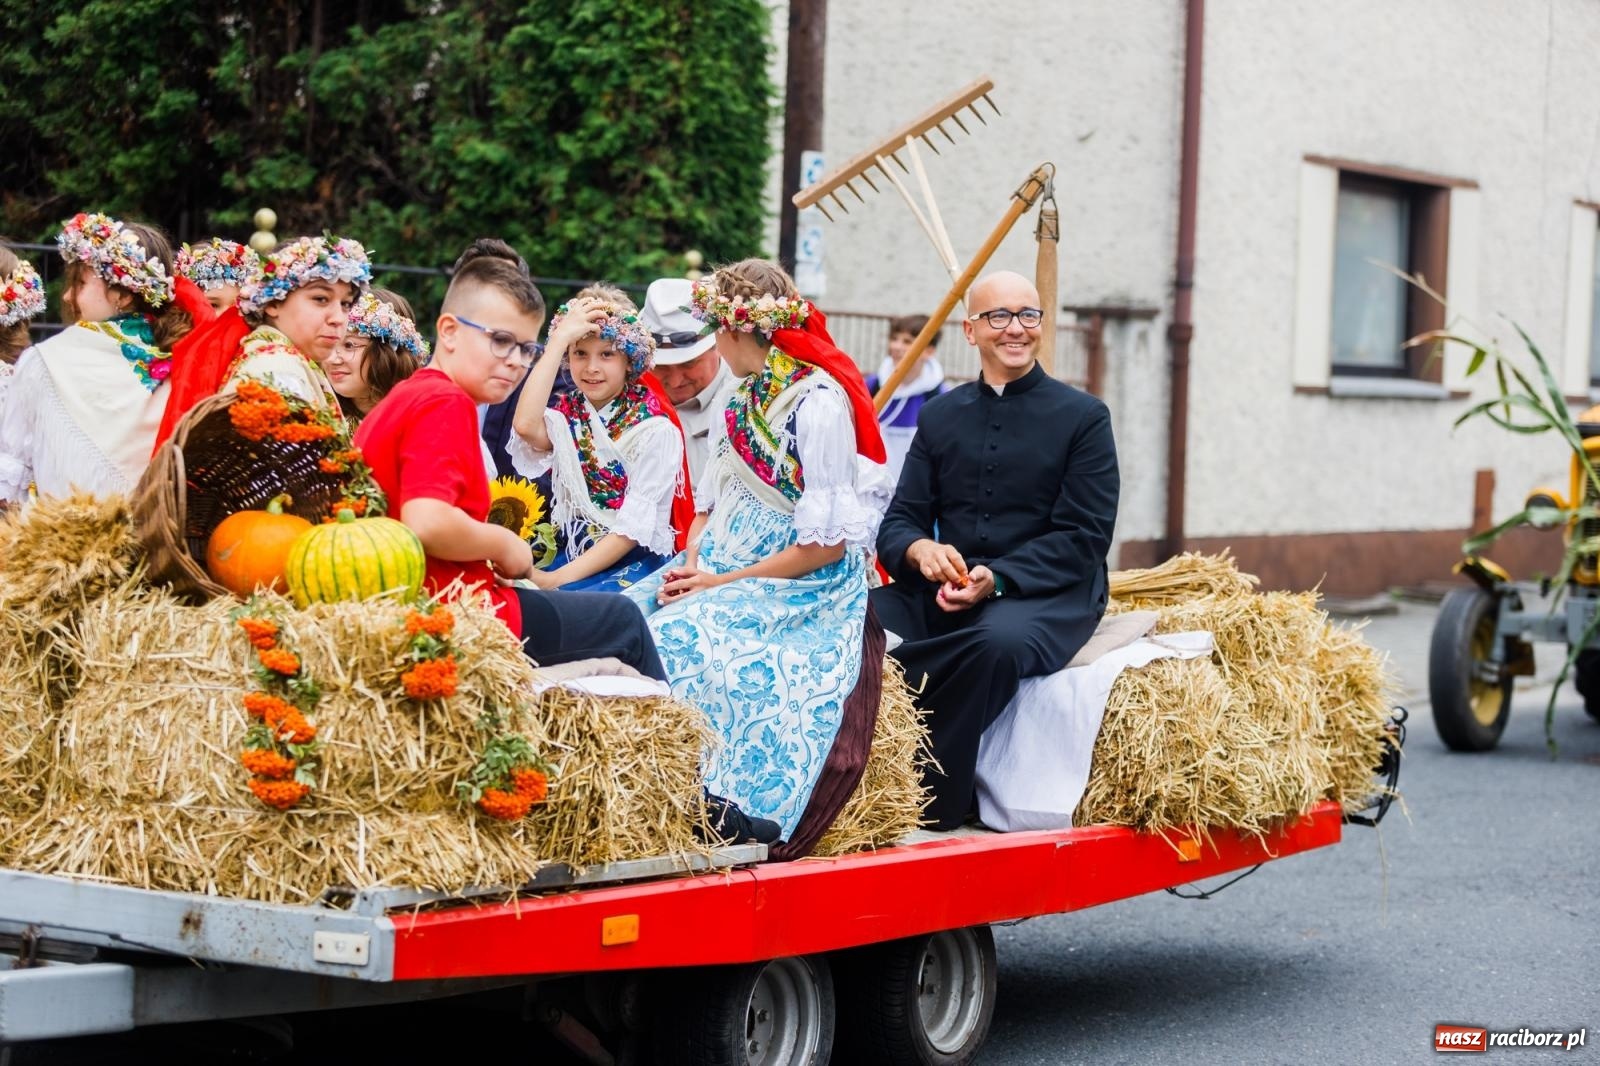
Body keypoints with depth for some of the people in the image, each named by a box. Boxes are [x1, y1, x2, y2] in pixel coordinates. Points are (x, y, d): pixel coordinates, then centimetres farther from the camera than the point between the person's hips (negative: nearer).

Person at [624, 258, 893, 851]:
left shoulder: (819, 402, -13)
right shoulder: (746, 397, 13)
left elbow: (827, 542, -17)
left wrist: (722, 582, -14)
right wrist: (690, 565, -3)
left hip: (805, 589, -8)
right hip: (722, 571, 8)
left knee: (681, 644, -30)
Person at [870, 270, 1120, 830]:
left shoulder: (1083, 417, 3)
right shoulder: (939, 416, 16)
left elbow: (1084, 538, -5)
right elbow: (898, 522, 10)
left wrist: (996, 578, -20)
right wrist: (920, 550, -16)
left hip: (1048, 598, -4)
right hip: (946, 592, 4)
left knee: (1000, 641, -40)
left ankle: (931, 805, -30)